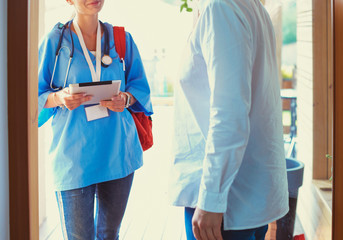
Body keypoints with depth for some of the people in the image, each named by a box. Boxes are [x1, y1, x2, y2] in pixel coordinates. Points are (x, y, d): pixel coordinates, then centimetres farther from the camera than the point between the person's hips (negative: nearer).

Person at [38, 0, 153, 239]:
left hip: (118, 151, 3)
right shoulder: (55, 41, 0)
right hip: (74, 155, -3)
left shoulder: (122, 39, 9)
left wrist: (125, 99, -10)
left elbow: (140, 87, 13)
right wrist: (59, 98, -20)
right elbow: (36, 96, 2)